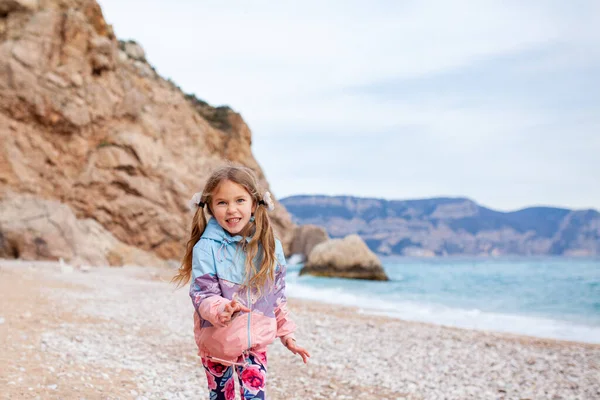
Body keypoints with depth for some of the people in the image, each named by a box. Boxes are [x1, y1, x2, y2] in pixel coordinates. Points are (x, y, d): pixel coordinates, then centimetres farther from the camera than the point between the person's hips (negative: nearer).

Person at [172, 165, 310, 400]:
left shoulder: (270, 247, -5)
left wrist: (286, 334, 11)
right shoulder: (206, 248, -17)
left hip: (255, 343, 2)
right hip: (216, 343, -1)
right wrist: (222, 310, -38)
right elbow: (202, 296, -17)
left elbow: (278, 296, 7)